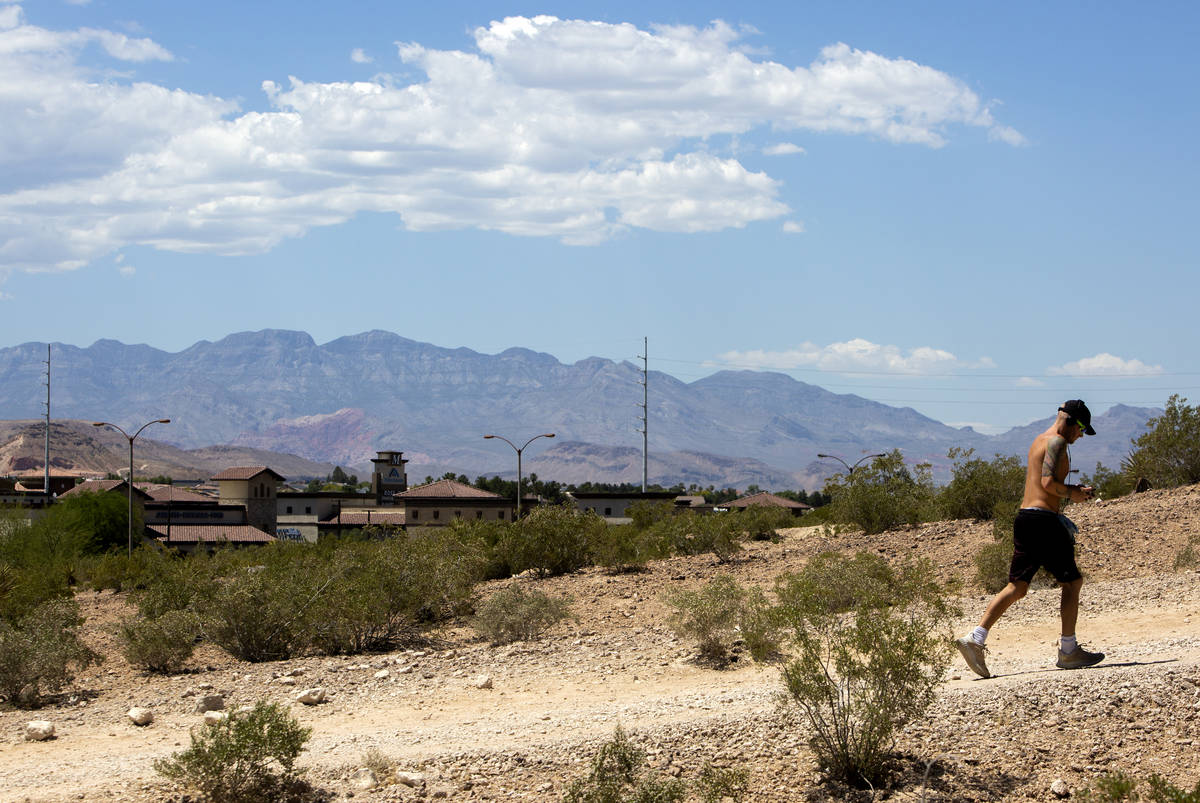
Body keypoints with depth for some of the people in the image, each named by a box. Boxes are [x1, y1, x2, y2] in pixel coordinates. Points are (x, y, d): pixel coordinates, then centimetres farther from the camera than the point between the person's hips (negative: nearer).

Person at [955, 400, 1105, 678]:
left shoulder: (1039, 440, 22)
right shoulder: (1057, 442, -8)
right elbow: (1048, 482, -20)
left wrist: (1072, 491, 19)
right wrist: (1071, 493, -4)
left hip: (1024, 517, 9)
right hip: (1044, 519, -9)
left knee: (1017, 586, 7)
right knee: (1072, 581, 4)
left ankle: (975, 639, -5)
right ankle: (1068, 650, 6)